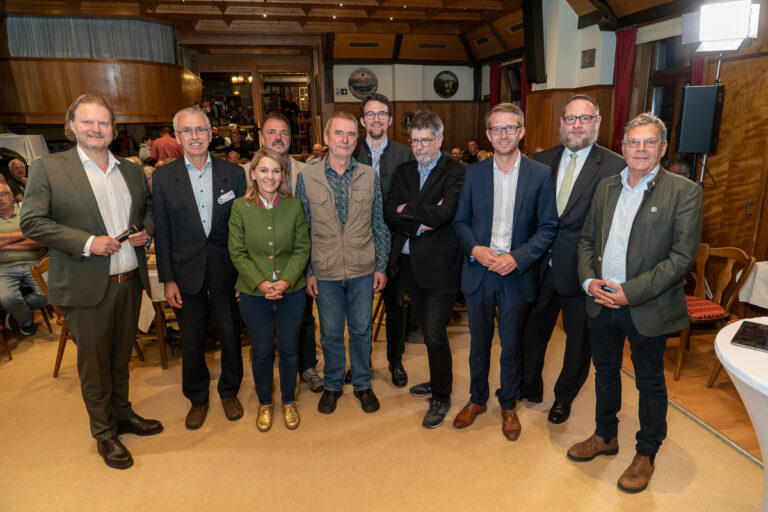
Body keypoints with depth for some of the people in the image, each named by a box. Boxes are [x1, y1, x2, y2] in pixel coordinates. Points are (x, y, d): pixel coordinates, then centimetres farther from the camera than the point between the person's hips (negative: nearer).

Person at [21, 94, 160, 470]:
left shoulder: (131, 170, 9)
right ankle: (104, 433, 26)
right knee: (94, 364, 9)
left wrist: (146, 230, -2)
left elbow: (149, 207, 21)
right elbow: (32, 222, -8)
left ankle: (122, 414, 39)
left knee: (121, 357, 19)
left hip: (130, 281, 4)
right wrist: (87, 241, -19)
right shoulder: (47, 168, -4)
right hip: (86, 287, -4)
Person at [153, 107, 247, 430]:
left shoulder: (233, 173, -1)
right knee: (192, 341, 12)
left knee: (230, 335, 11)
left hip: (225, 270, 0)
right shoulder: (163, 177, -1)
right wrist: (167, 279, -4)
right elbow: (162, 232, 0)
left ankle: (229, 392, 34)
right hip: (186, 272, 0)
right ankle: (197, 399, 33)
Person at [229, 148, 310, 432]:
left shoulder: (294, 206, -3)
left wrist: (286, 281, -15)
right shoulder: (240, 207, -5)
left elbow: (302, 249, -2)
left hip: (291, 292, 1)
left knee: (289, 349, 13)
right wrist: (260, 283, -16)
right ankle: (264, 403, 36)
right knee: (261, 351, 13)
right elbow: (237, 252, -5)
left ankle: (289, 401, 35)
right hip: (254, 294, -1)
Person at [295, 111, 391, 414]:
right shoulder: (306, 177, -3)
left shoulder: (369, 176, 0)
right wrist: (307, 272, -1)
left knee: (361, 330, 13)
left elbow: (379, 225, 4)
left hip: (362, 271, 1)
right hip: (325, 272, 0)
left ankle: (362, 384, 34)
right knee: (330, 333, 13)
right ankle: (332, 385, 35)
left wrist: (381, 266, 1)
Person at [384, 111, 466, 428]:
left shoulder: (455, 172, -8)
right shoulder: (404, 171, 11)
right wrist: (420, 224, -14)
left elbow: (445, 212, -23)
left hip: (438, 265, -6)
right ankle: (438, 380, 38)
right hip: (409, 263, 6)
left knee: (435, 333, -4)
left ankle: (441, 397, 15)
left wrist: (406, 210, -9)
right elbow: (389, 214, 1)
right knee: (429, 330, 18)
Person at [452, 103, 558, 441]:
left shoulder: (540, 174, -3)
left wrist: (517, 258, -16)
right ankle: (477, 400, 36)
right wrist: (474, 249, -13)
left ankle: (508, 406, 34)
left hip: (517, 274, -1)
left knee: (511, 345, 13)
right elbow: (461, 221, 6)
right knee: (479, 342, 15)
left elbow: (548, 227, -4)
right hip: (478, 272, 2)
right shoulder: (474, 173, 2)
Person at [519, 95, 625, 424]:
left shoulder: (615, 167, -10)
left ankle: (564, 396, 40)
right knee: (532, 329, 18)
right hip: (540, 264, 4)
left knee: (578, 336, 15)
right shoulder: (541, 161, 3)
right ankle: (529, 387, 42)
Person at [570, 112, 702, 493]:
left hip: (648, 308, -4)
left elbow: (682, 256, -15)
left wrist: (631, 292, -20)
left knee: (650, 383, 12)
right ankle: (605, 436, 41)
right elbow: (587, 239, 10)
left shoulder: (683, 192, -9)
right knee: (605, 372, 20)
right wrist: (589, 280, -7)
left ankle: (646, 454, 33)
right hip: (602, 303, 5)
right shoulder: (606, 187, 7)